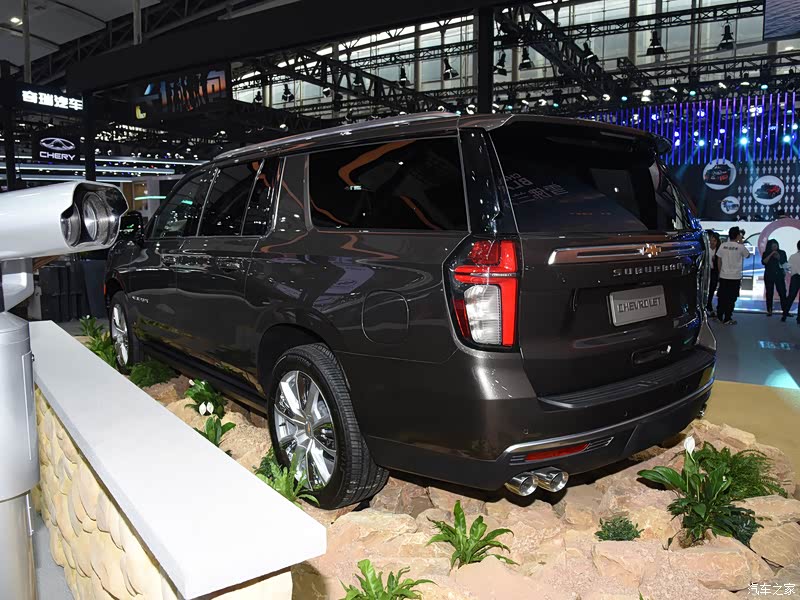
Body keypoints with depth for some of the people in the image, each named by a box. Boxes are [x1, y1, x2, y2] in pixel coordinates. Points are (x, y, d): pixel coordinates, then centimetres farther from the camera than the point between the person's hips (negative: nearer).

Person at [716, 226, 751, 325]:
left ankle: (719, 317, 13)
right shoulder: (740, 247, -9)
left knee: (722, 297, 10)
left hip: (723, 276, 3)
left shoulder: (722, 245, -2)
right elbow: (748, 255, 11)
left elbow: (719, 261, 5)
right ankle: (727, 319, 5)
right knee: (731, 299, 3)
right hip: (735, 277, -3)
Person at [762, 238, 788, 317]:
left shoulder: (782, 253, 5)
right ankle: (769, 311, 6)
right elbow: (763, 262, -13)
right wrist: (771, 254, -18)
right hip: (769, 276, -1)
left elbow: (785, 263, 8)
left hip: (779, 275, 1)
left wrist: (779, 258, -10)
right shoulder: (766, 253, 1)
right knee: (769, 293, 2)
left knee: (782, 292, -5)